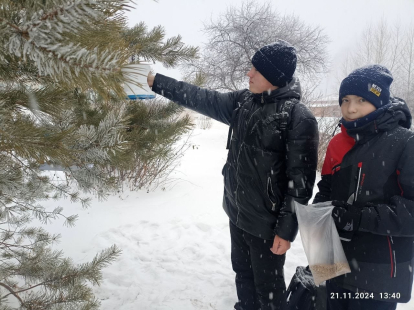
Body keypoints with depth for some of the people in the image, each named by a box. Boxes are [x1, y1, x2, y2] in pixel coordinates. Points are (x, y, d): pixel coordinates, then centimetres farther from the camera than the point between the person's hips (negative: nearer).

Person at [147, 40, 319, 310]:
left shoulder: (298, 117, -19)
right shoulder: (242, 102, 2)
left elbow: (300, 180, -18)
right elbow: (201, 99, 8)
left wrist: (287, 229, -17)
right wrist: (156, 81, 7)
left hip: (267, 223, -7)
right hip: (237, 213, 7)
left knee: (268, 287, 12)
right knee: (242, 273, 25)